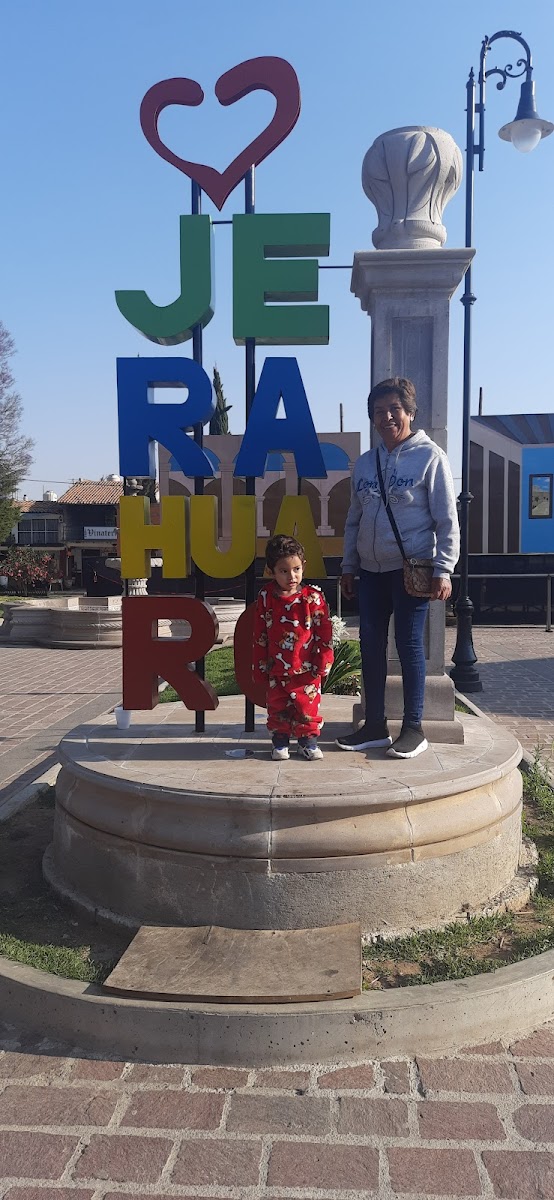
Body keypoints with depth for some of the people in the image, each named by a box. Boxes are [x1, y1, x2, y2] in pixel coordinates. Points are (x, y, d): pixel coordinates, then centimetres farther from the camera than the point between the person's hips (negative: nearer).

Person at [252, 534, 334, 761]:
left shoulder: (313, 597, -8)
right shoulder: (266, 597, -2)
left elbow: (324, 632, -4)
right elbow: (259, 635, 4)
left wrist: (323, 662, -5)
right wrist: (260, 666, 5)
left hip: (307, 668, -2)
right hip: (276, 668, 2)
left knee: (307, 705, 6)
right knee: (277, 705, 11)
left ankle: (308, 741, 23)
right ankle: (280, 741, 27)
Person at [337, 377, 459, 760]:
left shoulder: (430, 456, -5)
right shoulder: (365, 463, 12)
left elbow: (447, 519, -8)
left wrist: (443, 570, -13)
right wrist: (348, 566, 14)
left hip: (412, 569, -6)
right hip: (372, 570, 6)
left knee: (409, 644, -2)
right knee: (371, 644, 7)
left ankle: (414, 728, 10)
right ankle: (375, 725, 18)